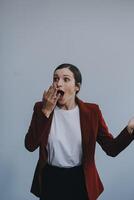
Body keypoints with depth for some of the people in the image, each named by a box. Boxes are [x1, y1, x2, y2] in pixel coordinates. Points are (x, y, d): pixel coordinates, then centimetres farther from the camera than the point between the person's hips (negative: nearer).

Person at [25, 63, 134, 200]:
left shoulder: (91, 111, -6)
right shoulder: (41, 108, -4)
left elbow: (112, 149, -9)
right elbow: (30, 146, -14)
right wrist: (46, 111, -19)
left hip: (80, 181, 0)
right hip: (50, 180, 0)